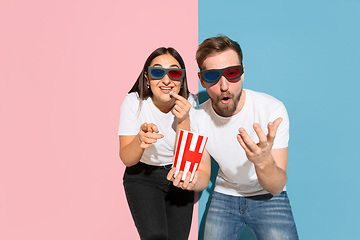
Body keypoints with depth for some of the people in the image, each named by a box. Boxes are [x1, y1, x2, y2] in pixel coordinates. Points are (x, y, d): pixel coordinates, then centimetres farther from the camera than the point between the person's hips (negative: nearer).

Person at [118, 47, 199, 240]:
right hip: (142, 176, -2)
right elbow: (126, 159, -20)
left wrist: (183, 121, -29)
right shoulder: (134, 102, -18)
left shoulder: (189, 103, -14)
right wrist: (139, 141, -41)